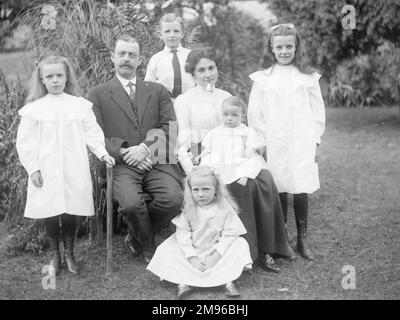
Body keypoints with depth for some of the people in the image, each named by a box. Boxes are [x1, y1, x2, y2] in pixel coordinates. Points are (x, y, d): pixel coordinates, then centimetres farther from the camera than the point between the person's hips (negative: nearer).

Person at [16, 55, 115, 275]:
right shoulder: (34, 108, 1)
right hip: (46, 173, 0)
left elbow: (91, 133, 4)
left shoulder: (79, 105, 5)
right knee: (50, 214, 5)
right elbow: (25, 142, 1)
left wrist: (102, 152, -10)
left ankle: (69, 254, 25)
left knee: (70, 213, 5)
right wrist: (32, 168, -4)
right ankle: (54, 255, 26)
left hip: (74, 172, 1)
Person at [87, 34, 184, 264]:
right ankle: (148, 246, 3)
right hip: (121, 164, -2)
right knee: (131, 202, -31)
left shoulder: (158, 91, 17)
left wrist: (146, 148, -12)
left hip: (156, 161, 2)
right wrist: (125, 152, -13)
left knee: (174, 198, -25)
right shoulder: (98, 95, 11)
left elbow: (170, 128, 5)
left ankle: (136, 236, 5)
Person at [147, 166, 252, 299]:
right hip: (192, 250, 1)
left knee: (240, 244, -23)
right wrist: (191, 256, -20)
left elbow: (230, 234, -13)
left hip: (217, 250, -1)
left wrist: (216, 255, -21)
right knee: (166, 251, -18)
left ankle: (228, 281, -28)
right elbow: (182, 233, -11)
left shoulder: (225, 208, -11)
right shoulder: (188, 209, -8)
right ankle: (183, 282, -30)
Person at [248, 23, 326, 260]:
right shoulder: (263, 79, 4)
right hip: (274, 145, 0)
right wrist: (261, 142, 0)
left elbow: (318, 110, 8)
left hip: (302, 144, 0)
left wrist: (315, 140, 3)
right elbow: (255, 114, 5)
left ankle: (303, 239, 14)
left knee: (301, 191, 0)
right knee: (278, 191, 2)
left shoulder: (308, 77, 6)